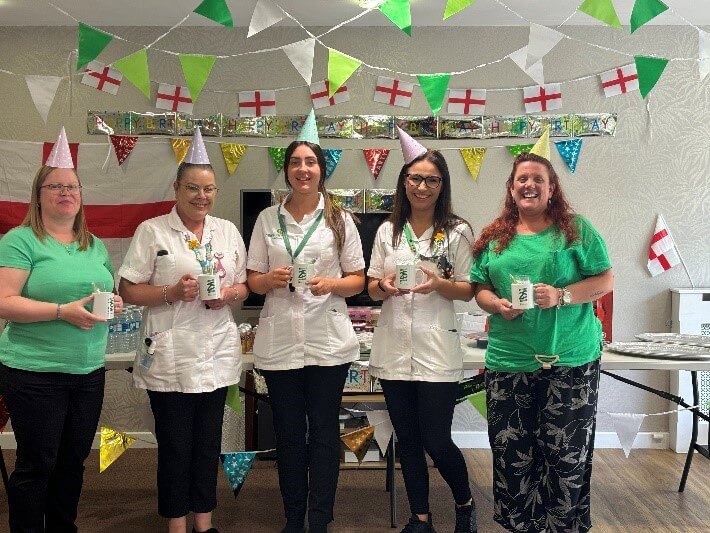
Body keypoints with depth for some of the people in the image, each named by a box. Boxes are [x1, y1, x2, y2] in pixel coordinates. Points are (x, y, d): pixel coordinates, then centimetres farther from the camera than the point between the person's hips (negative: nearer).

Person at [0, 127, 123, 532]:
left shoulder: (95, 245, 13)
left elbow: (109, 292, 23)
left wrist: (114, 304, 0)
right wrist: (63, 311, -23)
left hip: (89, 372, 6)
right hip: (34, 373, -6)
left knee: (74, 460, 15)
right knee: (37, 464, 4)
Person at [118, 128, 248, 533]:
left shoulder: (229, 231, 9)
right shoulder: (152, 231, -2)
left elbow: (244, 286, 13)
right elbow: (128, 290, -3)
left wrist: (231, 295, -8)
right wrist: (172, 293, -17)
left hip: (218, 354, 4)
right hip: (170, 357, -3)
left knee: (208, 442, 13)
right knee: (175, 445, 5)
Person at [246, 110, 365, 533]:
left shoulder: (340, 220, 5)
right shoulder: (267, 219, 8)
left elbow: (358, 280, 4)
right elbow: (253, 281, 8)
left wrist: (331, 284, -16)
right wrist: (272, 279, -14)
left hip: (328, 341, -1)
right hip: (279, 342, 1)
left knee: (324, 432, 5)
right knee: (288, 433, 10)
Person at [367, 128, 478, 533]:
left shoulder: (458, 231, -1)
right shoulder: (388, 231, 8)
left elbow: (468, 290, -1)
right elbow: (371, 286, 12)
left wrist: (439, 284, -20)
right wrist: (384, 287, -11)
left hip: (437, 351, -3)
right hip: (394, 350, 4)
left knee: (436, 441, 1)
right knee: (408, 441, 12)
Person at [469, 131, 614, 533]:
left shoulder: (576, 229, 3)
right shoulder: (495, 237, 11)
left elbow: (606, 280, 1)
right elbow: (479, 288, 13)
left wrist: (561, 296, -14)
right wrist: (496, 305, -9)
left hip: (570, 360, -2)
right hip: (509, 360, 3)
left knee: (567, 454, 2)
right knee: (511, 453, 6)